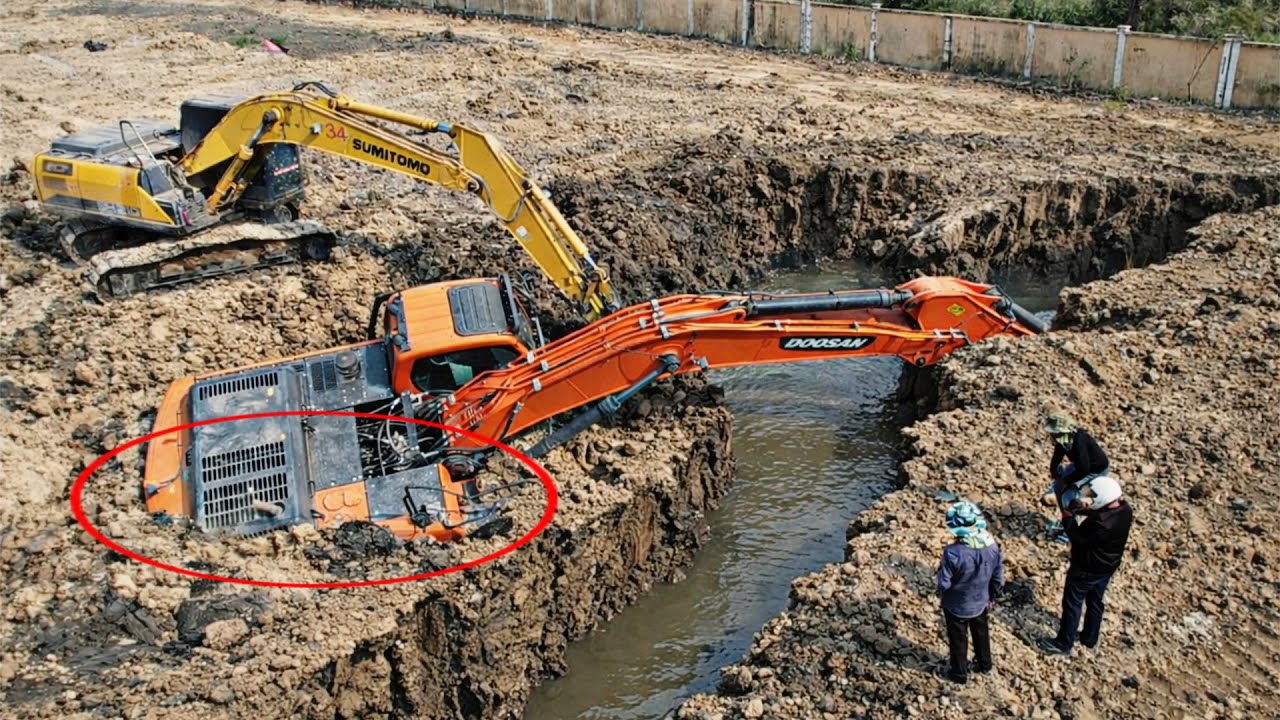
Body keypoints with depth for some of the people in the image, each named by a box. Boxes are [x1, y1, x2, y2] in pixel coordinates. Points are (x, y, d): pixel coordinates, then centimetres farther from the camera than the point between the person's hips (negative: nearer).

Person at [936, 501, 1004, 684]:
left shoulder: (953, 552, -35)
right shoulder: (992, 546, -19)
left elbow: (944, 582, -24)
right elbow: (998, 577, -6)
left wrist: (941, 595, -1)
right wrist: (992, 596, 12)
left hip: (957, 605, -4)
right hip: (980, 602, 4)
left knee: (958, 638, 19)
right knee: (981, 632, 29)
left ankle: (959, 672, 37)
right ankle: (984, 664, 50)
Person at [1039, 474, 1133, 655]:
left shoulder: (1101, 523, -39)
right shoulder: (1124, 509, -12)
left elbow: (1079, 539, -27)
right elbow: (1100, 512, 4)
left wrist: (1069, 518, -16)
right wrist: (1085, 510, -14)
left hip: (1086, 569, -8)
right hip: (1107, 567, 8)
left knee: (1072, 604, 10)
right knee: (1095, 602, 25)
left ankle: (1063, 644, 24)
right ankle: (1090, 638, 43)